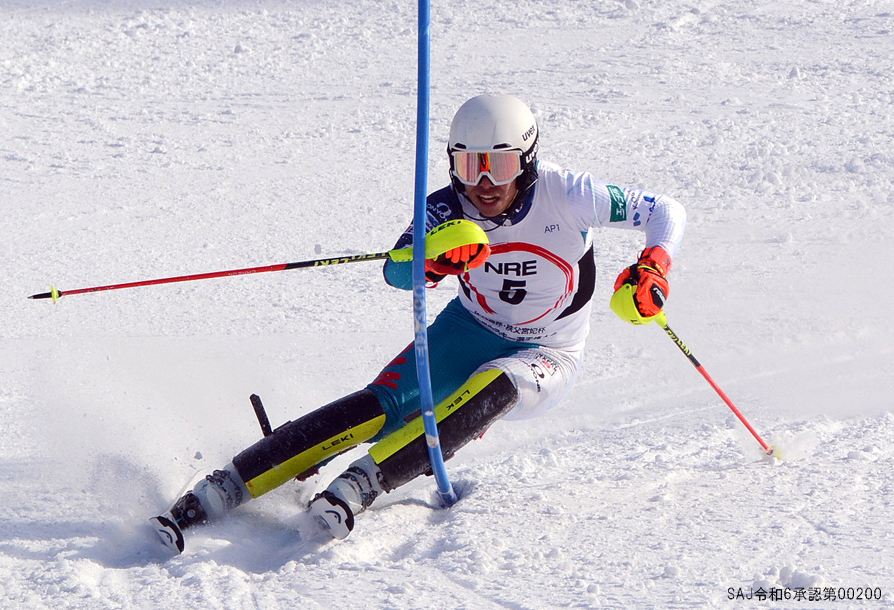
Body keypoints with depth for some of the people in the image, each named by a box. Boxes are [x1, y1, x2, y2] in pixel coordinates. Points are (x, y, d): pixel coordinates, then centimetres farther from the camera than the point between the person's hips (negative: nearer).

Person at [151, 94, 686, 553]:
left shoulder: (564, 194, -21)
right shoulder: (448, 210, -16)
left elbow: (666, 211, -14)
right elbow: (397, 273, -31)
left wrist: (652, 268, -35)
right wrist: (435, 259, -54)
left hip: (546, 361, -1)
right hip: (470, 331, 1)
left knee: (494, 386, -37)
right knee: (382, 407, -23)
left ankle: (360, 486, -41)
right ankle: (216, 493, -28)